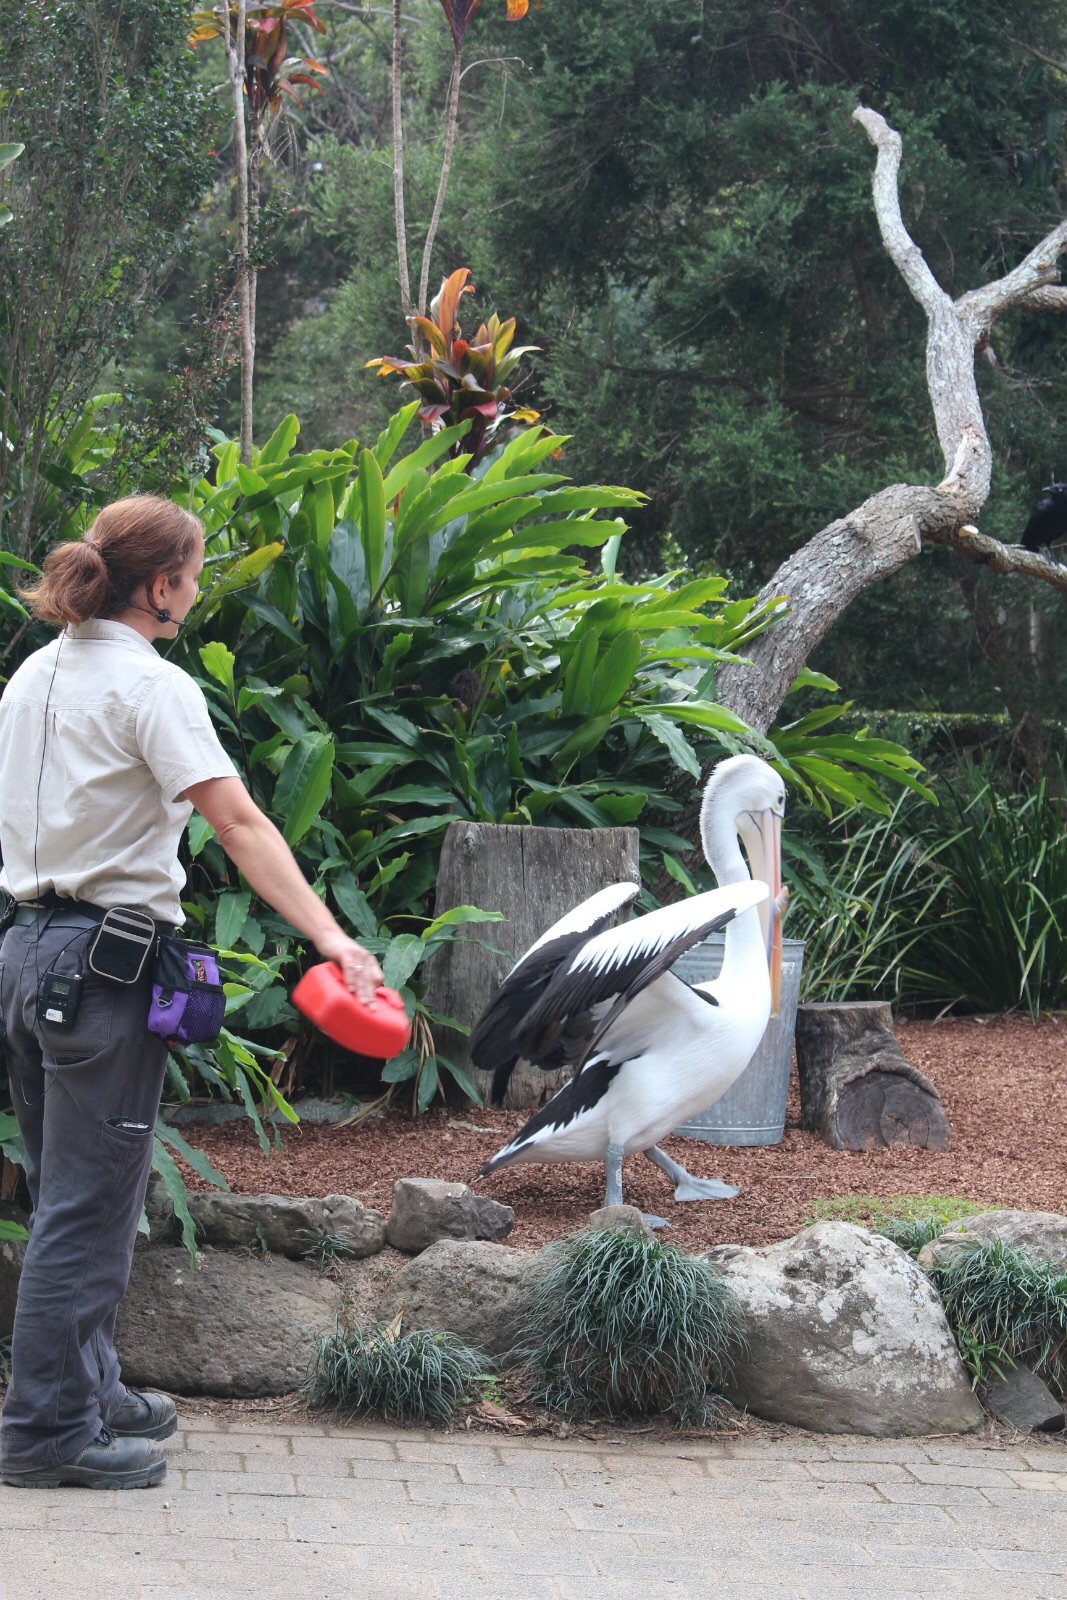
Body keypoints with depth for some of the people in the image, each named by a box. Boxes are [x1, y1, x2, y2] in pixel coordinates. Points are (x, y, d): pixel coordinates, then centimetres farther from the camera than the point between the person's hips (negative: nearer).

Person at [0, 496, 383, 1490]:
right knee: (88, 1204, -2)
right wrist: (326, 934, -28)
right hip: (104, 964, -8)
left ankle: (84, 1388, 27)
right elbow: (239, 823, -22)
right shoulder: (150, 686, -13)